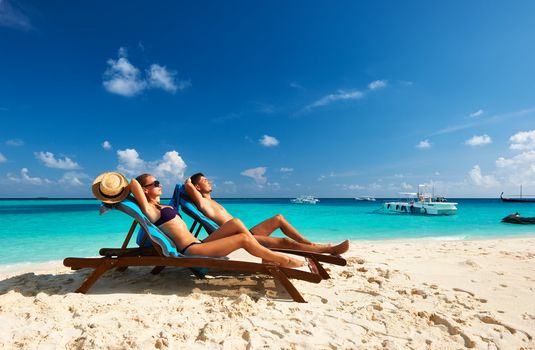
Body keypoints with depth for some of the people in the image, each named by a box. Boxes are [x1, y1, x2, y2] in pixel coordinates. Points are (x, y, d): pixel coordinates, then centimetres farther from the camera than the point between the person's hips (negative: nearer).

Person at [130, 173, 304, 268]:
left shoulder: (162, 206, 21)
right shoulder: (149, 210, -6)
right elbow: (133, 183, -17)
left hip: (198, 244, 10)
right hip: (190, 250, -10)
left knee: (236, 223, -6)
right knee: (243, 238, -16)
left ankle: (267, 258, -5)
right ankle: (282, 260, -1)